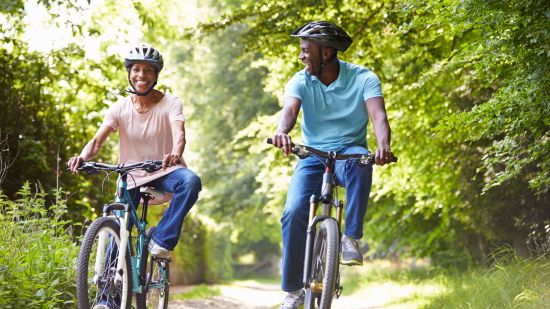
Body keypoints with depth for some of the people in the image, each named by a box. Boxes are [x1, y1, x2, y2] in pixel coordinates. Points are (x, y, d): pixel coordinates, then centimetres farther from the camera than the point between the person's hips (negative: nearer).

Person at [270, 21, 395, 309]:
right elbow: (289, 110, -23)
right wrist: (281, 132, -48)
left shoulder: (363, 78, -10)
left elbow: (378, 115, -25)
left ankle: (351, 237, -26)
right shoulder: (300, 81, -5)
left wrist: (383, 146, -47)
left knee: (359, 162, -39)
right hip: (312, 157, 2)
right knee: (294, 213, -19)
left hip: (349, 152, -2)